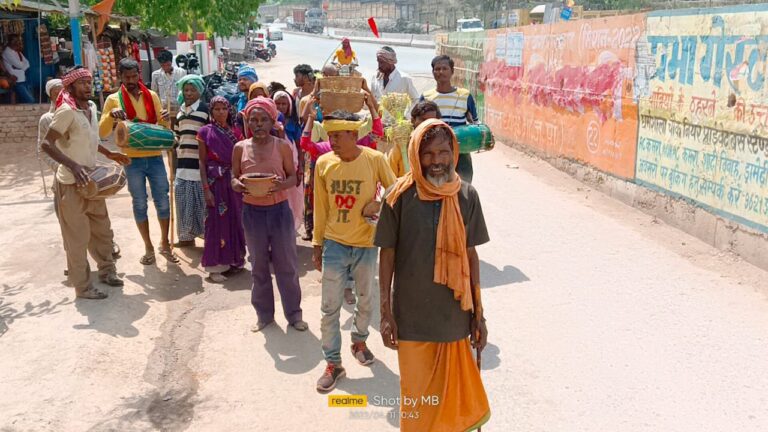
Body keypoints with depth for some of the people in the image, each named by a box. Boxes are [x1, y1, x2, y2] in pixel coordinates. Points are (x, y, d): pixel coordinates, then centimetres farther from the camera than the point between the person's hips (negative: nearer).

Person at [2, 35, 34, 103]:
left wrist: (19, 67, -13)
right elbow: (19, 65, -18)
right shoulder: (7, 52, -12)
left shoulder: (17, 52, 15)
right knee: (30, 101, -12)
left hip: (23, 80, 8)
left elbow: (27, 63, 5)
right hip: (17, 82, -8)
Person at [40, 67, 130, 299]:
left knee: (102, 231, 18)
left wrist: (109, 154, 17)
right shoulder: (67, 111, -18)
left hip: (91, 181, 8)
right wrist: (73, 165, -32)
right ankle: (83, 286, 12)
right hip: (71, 184, -8)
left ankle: (106, 271, 34)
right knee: (77, 238, 2)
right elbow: (47, 144, -22)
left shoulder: (91, 107, 7)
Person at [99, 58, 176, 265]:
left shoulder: (152, 96, 4)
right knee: (140, 204, 8)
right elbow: (102, 133, -6)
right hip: (132, 160, -1)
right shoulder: (113, 99, -1)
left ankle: (165, 244, 21)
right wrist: (111, 115, -23)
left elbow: (161, 127, 9)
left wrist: (165, 120, -14)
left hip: (155, 157, 1)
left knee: (163, 201, 5)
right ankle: (148, 247, 21)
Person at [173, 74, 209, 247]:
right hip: (183, 163, 6)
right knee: (184, 201, 10)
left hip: (200, 163, -6)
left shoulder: (205, 109, -6)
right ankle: (187, 236, 21)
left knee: (201, 201, -1)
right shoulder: (180, 111, 14)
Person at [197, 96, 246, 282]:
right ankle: (216, 265, 8)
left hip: (234, 181, 3)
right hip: (215, 182, -3)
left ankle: (235, 259, 23)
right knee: (216, 220, 0)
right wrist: (206, 189, -12)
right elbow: (203, 163, -4)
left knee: (235, 219, 9)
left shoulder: (236, 132, 6)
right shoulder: (205, 132, -3)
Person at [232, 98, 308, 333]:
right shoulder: (240, 148, 0)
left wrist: (281, 184, -21)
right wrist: (238, 185, -18)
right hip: (252, 212, 2)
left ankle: (294, 313, 21)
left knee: (287, 264, 6)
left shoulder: (282, 146, -4)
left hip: (279, 210, -1)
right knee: (259, 265, 12)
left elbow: (293, 177, 0)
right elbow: (233, 178, 6)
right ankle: (264, 314, 26)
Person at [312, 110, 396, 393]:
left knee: (366, 300, 17)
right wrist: (317, 245, 7)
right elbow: (320, 208, 4)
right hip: (334, 244, 1)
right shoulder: (323, 163, -5)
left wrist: (378, 204, -18)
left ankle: (359, 340, 44)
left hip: (366, 245, 0)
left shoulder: (375, 160, -11)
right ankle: (333, 364, 15)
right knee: (330, 307, 2)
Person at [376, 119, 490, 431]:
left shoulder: (466, 195, -3)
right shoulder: (401, 196, -10)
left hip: (454, 314, 2)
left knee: (452, 392, 15)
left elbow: (471, 256, 3)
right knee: (416, 395, 12)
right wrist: (386, 313, -4)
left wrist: (478, 314, 4)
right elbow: (388, 255, -3)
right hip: (412, 316, -1)